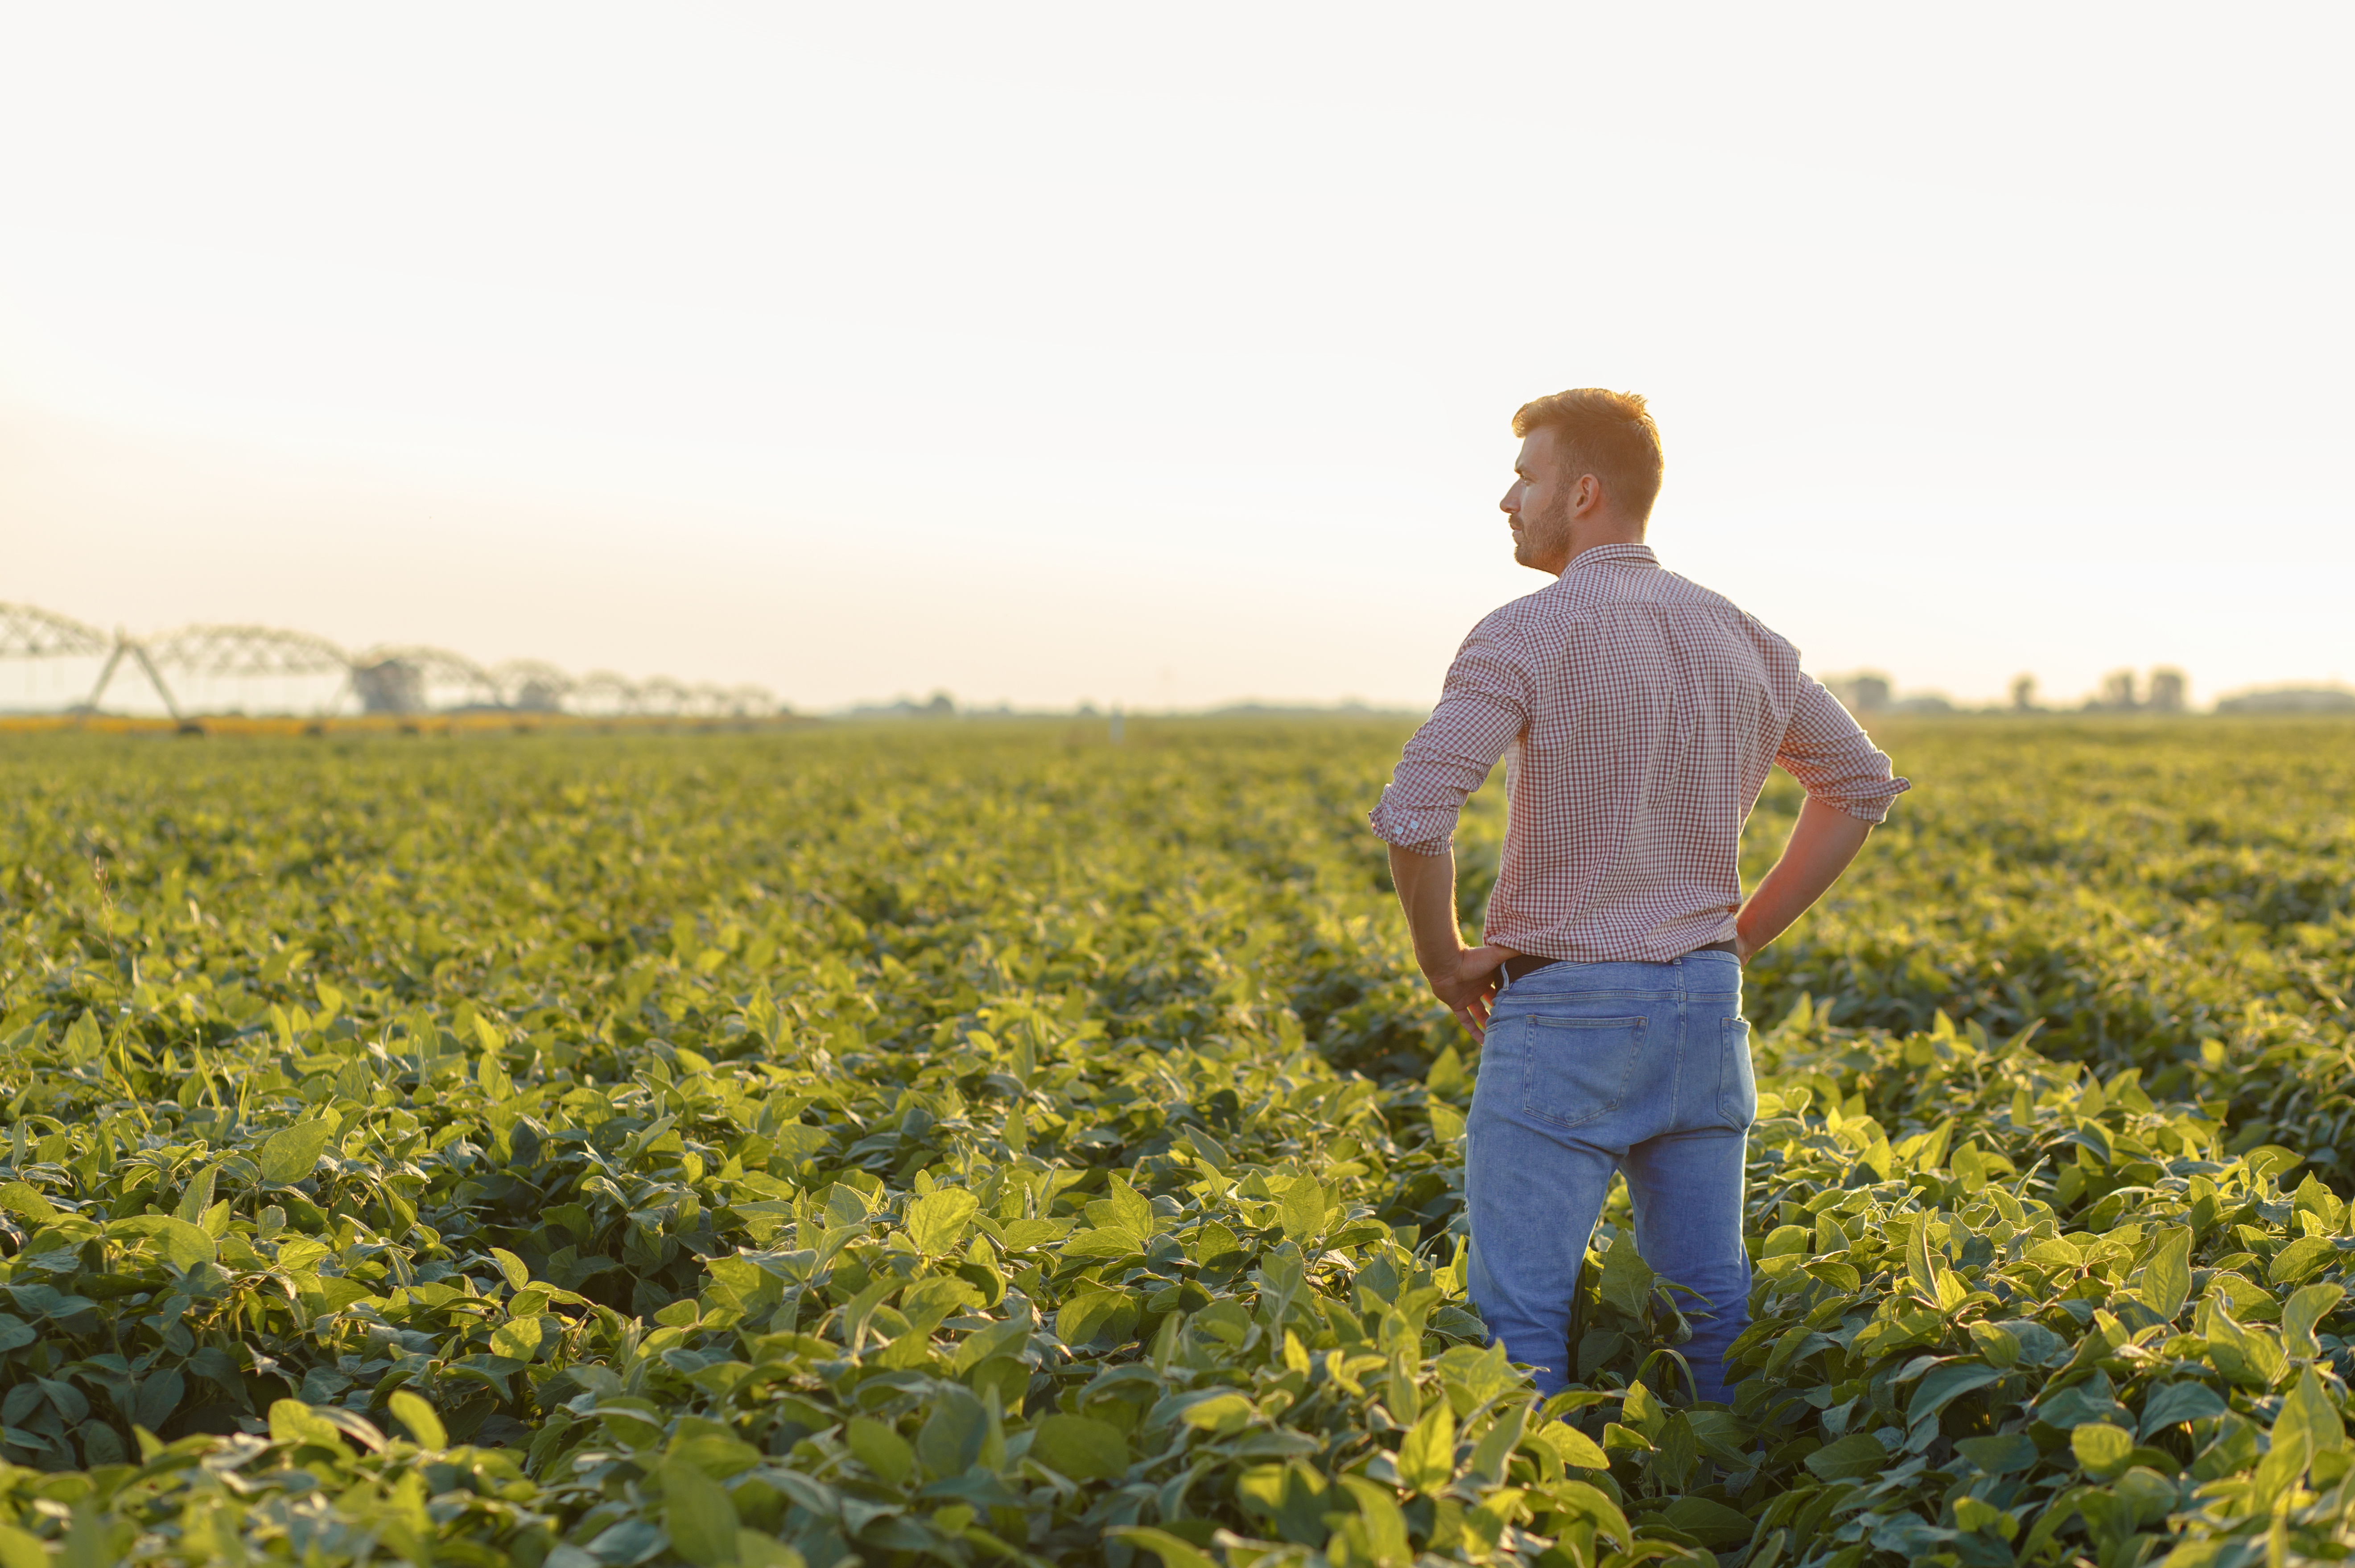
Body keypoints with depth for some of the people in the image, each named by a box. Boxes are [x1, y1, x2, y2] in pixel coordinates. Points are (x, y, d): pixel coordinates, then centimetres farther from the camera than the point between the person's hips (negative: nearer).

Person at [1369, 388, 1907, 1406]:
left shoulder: (1528, 636, -13)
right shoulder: (1739, 639, 9)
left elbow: (1411, 813, -24)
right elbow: (1865, 782, 18)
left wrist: (1442, 959, -9)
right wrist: (1745, 933, 16)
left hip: (1563, 1010, -6)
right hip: (1704, 1008, 7)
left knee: (1521, 1309, -1)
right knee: (1709, 1297, 13)